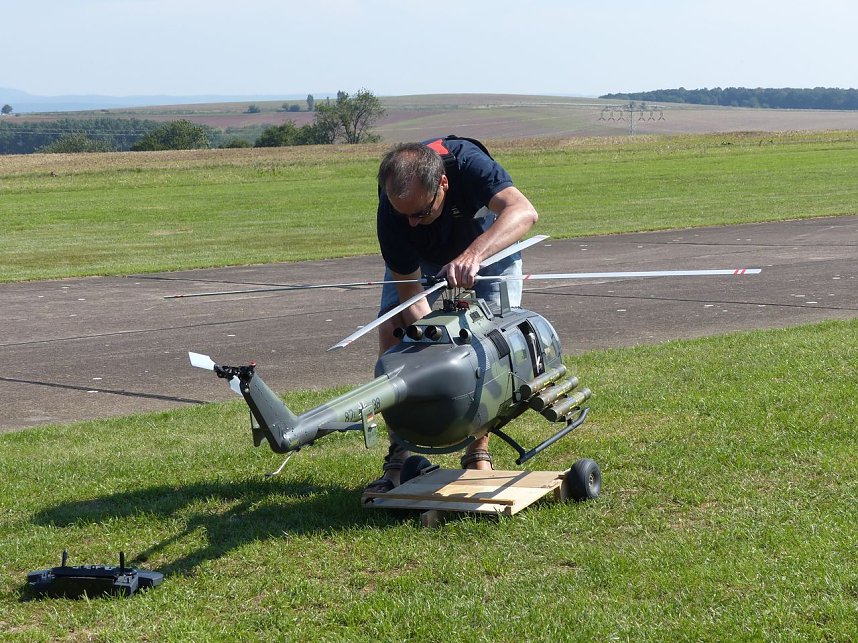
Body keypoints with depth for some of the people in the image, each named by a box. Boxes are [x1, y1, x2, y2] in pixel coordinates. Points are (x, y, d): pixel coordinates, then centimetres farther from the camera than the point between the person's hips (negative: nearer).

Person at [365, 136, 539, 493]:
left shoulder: (467, 161, -41)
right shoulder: (392, 212, -34)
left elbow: (523, 212, -55)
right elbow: (411, 297, -29)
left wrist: (472, 256, -70)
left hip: (490, 243, -1)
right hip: (421, 257, 1)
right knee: (391, 330, -16)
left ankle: (478, 452, -6)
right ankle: (398, 456, -9)